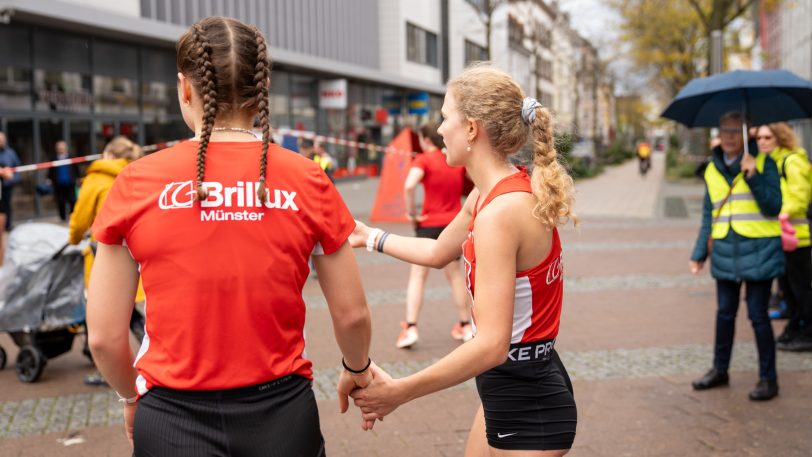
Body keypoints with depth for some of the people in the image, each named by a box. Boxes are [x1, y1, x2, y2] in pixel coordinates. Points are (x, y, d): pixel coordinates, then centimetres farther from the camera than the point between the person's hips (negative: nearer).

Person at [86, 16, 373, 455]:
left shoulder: (136, 183, -7)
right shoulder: (308, 180, -6)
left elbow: (104, 336, -3)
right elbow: (351, 314, 1)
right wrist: (357, 371, 22)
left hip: (173, 419, -1)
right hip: (281, 413, 2)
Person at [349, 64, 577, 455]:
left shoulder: (499, 212, -26)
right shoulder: (491, 194, 3)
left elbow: (491, 344, -30)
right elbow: (438, 252, 21)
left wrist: (398, 391, -26)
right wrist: (370, 236, 30)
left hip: (527, 407, -9)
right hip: (514, 384, 9)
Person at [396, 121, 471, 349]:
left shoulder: (423, 159, -11)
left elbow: (409, 187, -27)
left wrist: (411, 213, -14)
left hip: (430, 224, -5)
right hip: (454, 223, 5)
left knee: (417, 275, 2)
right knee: (454, 274, 18)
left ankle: (410, 328, -6)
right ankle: (465, 325, 25)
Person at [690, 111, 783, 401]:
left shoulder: (764, 163, -3)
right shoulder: (713, 170, 9)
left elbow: (774, 207, -11)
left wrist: (753, 176, -22)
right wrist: (699, 254, 12)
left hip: (758, 253, -4)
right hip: (725, 254, 4)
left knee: (758, 315, -2)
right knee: (725, 313, 13)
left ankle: (768, 379, 11)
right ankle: (720, 370, 28)